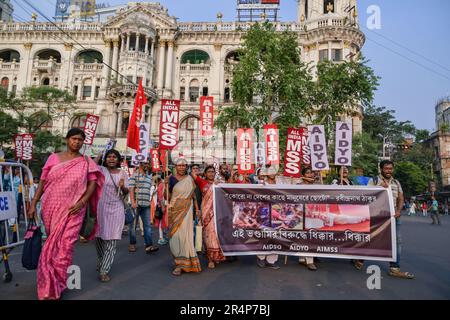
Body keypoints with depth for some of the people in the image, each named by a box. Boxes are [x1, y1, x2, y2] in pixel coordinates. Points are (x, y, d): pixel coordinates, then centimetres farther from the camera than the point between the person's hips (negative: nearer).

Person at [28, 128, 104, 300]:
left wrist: (82, 202, -14)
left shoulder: (86, 162, 2)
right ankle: (54, 284, 33)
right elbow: (42, 183, 7)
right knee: (53, 245, 13)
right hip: (51, 208, 2)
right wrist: (33, 204, 3)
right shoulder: (54, 158, 5)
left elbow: (93, 183, -1)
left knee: (64, 246, -1)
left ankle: (54, 288, 14)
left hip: (72, 210, -1)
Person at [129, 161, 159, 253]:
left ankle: (149, 245, -2)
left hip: (146, 205, 5)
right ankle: (132, 244, 18)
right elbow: (131, 189, -7)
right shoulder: (135, 175, -1)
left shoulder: (149, 176, 16)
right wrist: (133, 202, -15)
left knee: (147, 225, -1)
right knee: (133, 225, 6)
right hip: (136, 204, -5)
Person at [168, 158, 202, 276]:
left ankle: (181, 264, 0)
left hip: (186, 210, 0)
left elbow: (193, 195, 11)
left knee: (184, 235, -7)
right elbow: (168, 197, 3)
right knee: (175, 235, 4)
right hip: (175, 210, 0)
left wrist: (197, 209, 9)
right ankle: (179, 261, 21)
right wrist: (166, 185, -11)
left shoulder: (189, 179, 6)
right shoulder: (171, 179, 1)